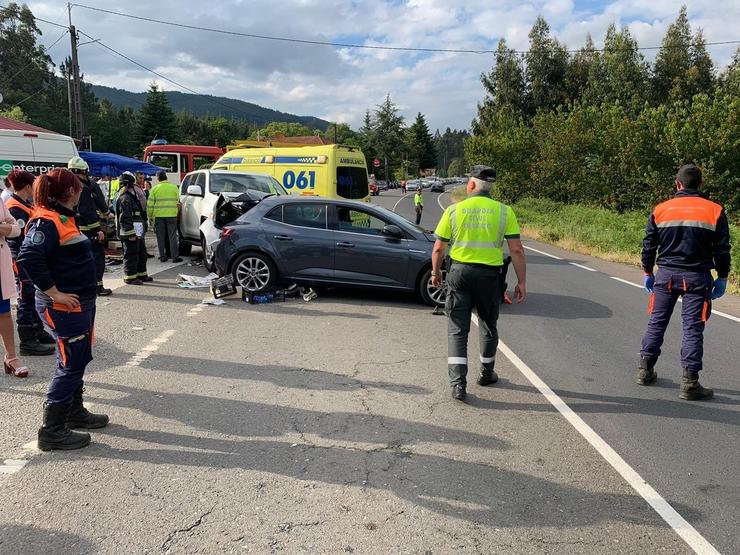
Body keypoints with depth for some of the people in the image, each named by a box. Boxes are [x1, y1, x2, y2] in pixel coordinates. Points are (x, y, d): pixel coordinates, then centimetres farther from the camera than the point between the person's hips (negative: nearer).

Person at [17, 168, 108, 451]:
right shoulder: (47, 221, -18)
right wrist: (54, 293, -25)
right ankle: (53, 431, 5)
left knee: (78, 359, 20)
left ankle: (75, 412, 35)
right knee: (71, 364, -4)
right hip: (64, 308, -10)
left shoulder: (63, 217, 12)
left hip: (81, 303, 10)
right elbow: (28, 258, -28)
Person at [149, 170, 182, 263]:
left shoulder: (155, 189, -1)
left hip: (159, 216, 0)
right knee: (173, 236, 3)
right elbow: (177, 202, 10)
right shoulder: (174, 187, 4)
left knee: (161, 237, 7)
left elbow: (150, 205, -1)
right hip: (171, 215, 1)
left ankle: (162, 256, 10)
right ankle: (175, 256, 1)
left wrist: (150, 216, 7)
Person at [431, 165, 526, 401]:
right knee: (488, 327, 20)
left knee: (457, 330, 4)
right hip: (489, 275, 1)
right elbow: (516, 250, -6)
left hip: (459, 272, 0)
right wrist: (522, 282, 2)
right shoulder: (504, 211, -3)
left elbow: (438, 249, 0)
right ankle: (486, 373, 36)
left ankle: (458, 384, -3)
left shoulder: (454, 210, -2)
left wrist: (435, 273, 17)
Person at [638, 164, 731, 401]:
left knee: (657, 322, 12)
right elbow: (722, 250, -1)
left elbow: (648, 246, 5)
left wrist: (648, 273, 15)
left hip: (666, 275, 2)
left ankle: (646, 370, 19)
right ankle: (690, 383, 0)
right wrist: (722, 278, 8)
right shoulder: (715, 211, -2)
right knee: (693, 328, 0)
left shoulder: (660, 210, 2)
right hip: (697, 278, -2)